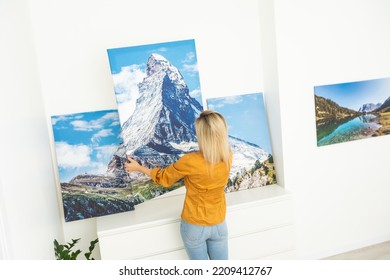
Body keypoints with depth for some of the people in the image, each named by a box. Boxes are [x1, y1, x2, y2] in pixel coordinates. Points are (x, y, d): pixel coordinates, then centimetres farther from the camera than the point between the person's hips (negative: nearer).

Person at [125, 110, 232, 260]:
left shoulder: (191, 161, -26)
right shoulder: (228, 156, -14)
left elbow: (164, 177, -8)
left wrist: (138, 167, 8)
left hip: (195, 226, -4)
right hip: (219, 225, 4)